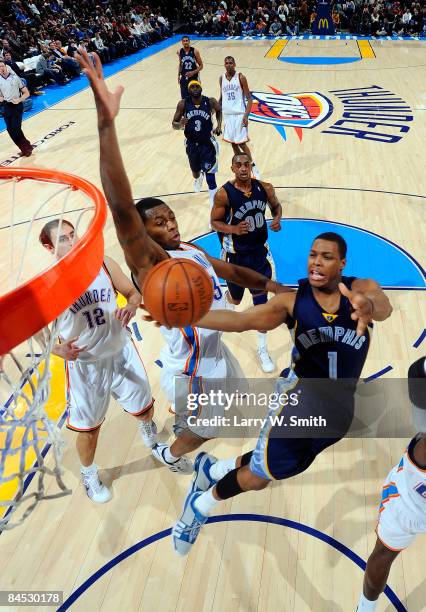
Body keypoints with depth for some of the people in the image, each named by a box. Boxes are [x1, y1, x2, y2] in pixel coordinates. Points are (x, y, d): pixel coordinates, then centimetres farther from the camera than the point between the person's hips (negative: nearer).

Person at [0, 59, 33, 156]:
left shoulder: (15, 78, -7)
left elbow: (26, 93, -4)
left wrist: (19, 100, -19)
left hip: (17, 106, -5)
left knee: (16, 129, -11)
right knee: (10, 130, 4)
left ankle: (27, 147, 8)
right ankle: (25, 148, 17)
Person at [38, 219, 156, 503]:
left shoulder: (104, 264, -10)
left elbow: (134, 293, 1)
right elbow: (41, 333, -7)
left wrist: (131, 307, -23)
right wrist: (59, 349, -29)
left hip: (122, 353, 3)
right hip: (85, 365, -2)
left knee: (144, 409, 19)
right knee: (88, 428, 12)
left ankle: (147, 425, 59)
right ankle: (89, 474, 44)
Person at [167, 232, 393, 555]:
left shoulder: (361, 288, -7)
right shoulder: (292, 299, -11)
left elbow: (383, 306, -30)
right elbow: (240, 320, -23)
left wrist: (368, 305, -56)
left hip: (339, 406, 3)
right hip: (301, 394, -3)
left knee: (265, 469, 15)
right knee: (259, 476, -6)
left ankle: (211, 469, 43)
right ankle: (200, 505, 24)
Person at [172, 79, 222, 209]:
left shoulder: (210, 102, -12)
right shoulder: (183, 104, -12)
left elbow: (219, 111, 11)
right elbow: (174, 124, -6)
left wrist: (219, 125, -3)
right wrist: (180, 124, -29)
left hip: (207, 143, -2)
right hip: (191, 144, 2)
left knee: (210, 173, -10)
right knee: (195, 170, 21)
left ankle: (214, 202, -2)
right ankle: (198, 178, 59)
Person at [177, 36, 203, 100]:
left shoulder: (195, 51, -11)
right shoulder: (180, 52, 0)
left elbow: (201, 65, -7)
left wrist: (193, 72, -20)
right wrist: (179, 75, 7)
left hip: (194, 78, -3)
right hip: (184, 78, 3)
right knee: (184, 98, 5)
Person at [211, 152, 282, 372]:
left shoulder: (265, 188, -7)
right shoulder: (224, 194, -18)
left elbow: (276, 206, 11)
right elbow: (215, 222, -9)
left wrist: (277, 219, -11)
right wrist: (234, 229, -29)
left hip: (260, 250, 3)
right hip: (236, 254, -2)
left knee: (261, 300, 4)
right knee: (236, 299, 16)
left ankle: (262, 349, 19)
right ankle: (226, 301, 59)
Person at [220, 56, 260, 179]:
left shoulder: (240, 77, -7)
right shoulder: (222, 78, 7)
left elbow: (249, 98, -8)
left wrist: (246, 115, -18)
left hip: (239, 114, -5)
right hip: (227, 114, 5)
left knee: (241, 143, -8)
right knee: (233, 143, 8)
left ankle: (253, 167, 6)